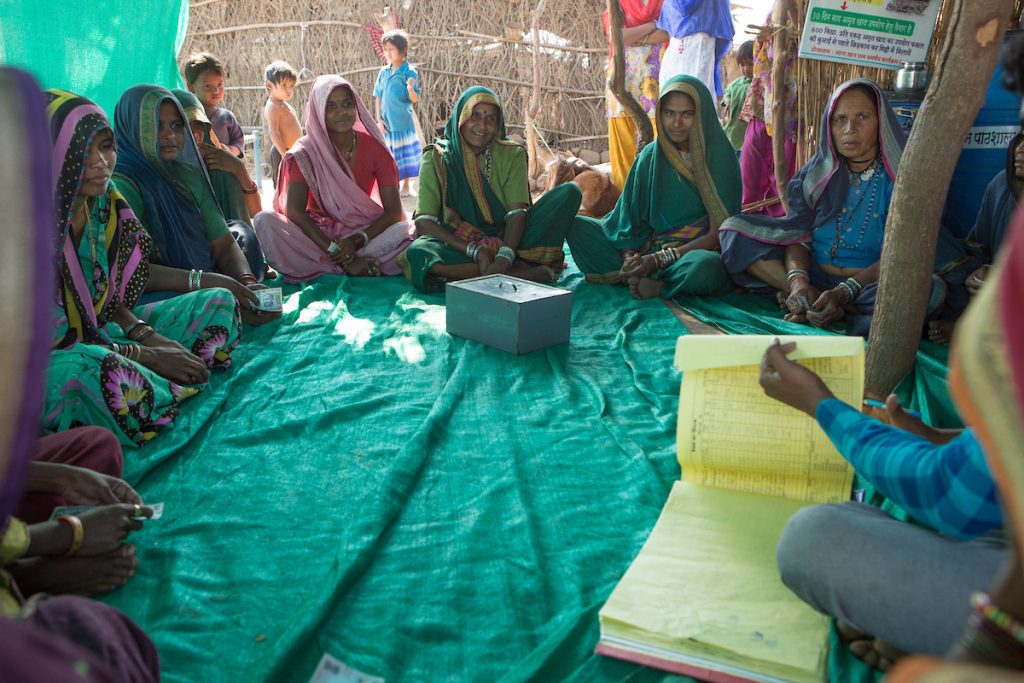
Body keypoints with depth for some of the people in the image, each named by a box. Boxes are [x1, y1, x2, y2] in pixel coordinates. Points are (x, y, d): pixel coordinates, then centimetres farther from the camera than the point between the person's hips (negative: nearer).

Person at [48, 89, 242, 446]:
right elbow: (51, 340, -20)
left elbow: (108, 295, 8)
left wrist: (148, 336, -9)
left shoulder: (102, 201, -1)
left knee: (219, 303, 7)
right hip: (40, 363, -8)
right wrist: (145, 356, -18)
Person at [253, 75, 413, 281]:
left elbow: (394, 211, -7)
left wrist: (357, 241, -24)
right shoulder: (304, 152, -7)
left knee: (406, 231, -28)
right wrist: (334, 250, -29)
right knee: (265, 221, -27)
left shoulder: (374, 147, -3)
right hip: (317, 232, -1)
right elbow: (294, 211, -18)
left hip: (361, 231, 1)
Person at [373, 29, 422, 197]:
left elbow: (414, 99, -11)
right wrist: (379, 120, 1)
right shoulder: (383, 72, 5)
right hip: (386, 122, 4)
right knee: (389, 154, 9)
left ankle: (406, 185, 17)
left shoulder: (410, 72, -8)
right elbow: (378, 97, 8)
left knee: (405, 152, 4)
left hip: (404, 122, -4)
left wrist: (410, 88, -33)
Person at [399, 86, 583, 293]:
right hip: (459, 246, -1)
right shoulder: (437, 159, 0)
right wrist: (475, 251, -26)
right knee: (417, 253, -37)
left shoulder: (511, 155, 5)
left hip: (507, 242, 2)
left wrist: (504, 258, -29)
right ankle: (526, 271, -31)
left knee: (569, 192, -12)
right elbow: (424, 222, -12)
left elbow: (517, 211, -10)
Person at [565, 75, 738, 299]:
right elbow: (632, 220, 3)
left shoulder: (719, 157, -5)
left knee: (706, 266, -41)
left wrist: (659, 260, -20)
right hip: (648, 247, 4)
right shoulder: (650, 156, 5)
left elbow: (718, 233, -11)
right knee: (577, 226, -11)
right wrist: (630, 259, -19)